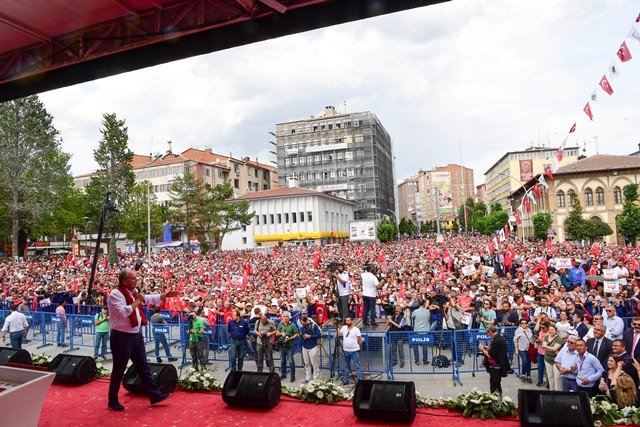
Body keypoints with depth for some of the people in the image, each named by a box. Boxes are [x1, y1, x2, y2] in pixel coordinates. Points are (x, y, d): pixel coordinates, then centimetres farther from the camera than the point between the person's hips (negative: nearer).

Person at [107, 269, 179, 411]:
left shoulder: (134, 292, 8)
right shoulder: (115, 294, -18)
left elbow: (148, 298, 24)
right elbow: (122, 312, -30)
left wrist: (165, 295, 22)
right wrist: (137, 301, -20)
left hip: (136, 335, 8)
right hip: (121, 337, -8)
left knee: (144, 367, 13)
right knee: (119, 370, 5)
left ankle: (155, 395, 19)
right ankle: (113, 402, 23)